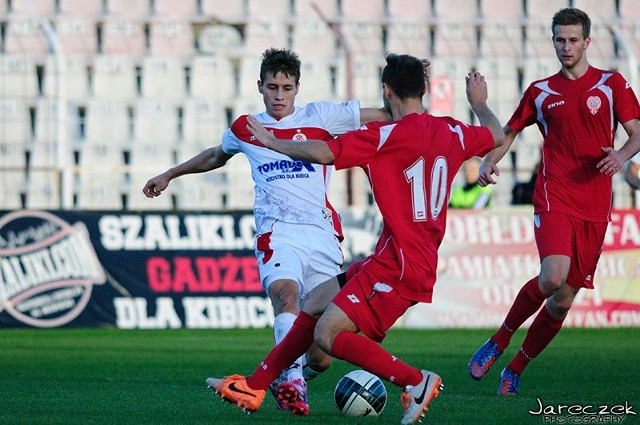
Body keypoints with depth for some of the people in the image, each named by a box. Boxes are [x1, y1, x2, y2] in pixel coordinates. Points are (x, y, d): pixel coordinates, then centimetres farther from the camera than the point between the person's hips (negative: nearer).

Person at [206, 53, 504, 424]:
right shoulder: (453, 133, 8)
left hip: (398, 266, -9)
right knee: (315, 302, 16)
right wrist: (479, 103, 49)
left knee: (327, 334, -12)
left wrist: (272, 141, -3)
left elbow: (321, 153, -19)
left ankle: (417, 381, -9)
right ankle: (254, 388, 19)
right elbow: (496, 136, 28)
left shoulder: (388, 136, -15)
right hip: (423, 264, 9)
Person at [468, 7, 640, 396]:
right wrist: (489, 162, -1)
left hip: (595, 207, 1)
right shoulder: (541, 91, 10)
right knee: (553, 278, -26)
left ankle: (516, 369, 19)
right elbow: (509, 132, 18)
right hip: (554, 199, -1)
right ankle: (499, 342, -4)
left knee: (564, 300, 2)